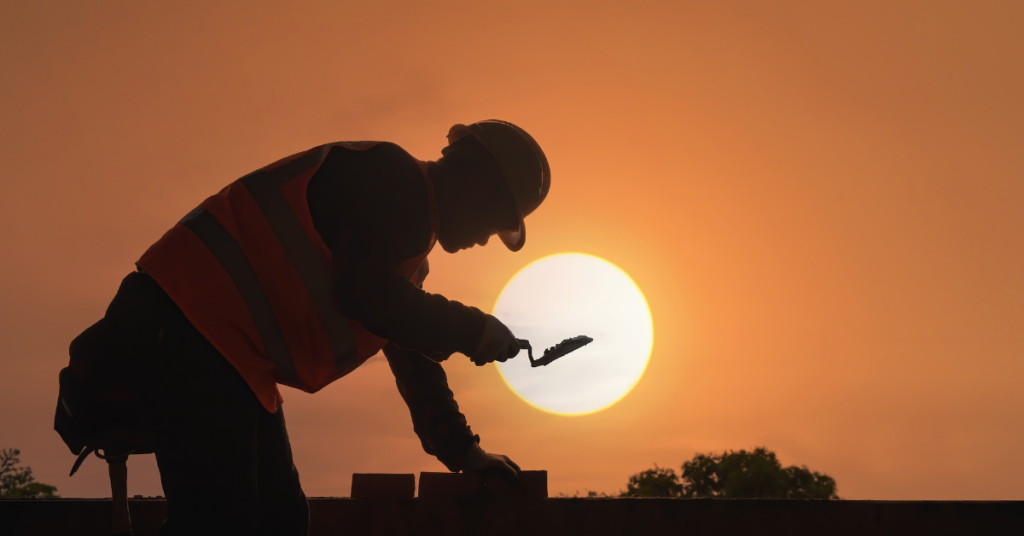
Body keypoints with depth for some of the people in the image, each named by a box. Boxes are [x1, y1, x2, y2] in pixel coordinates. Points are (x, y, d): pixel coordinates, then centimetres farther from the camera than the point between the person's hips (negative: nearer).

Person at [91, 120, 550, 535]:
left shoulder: (411, 226, 23)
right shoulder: (393, 179, -8)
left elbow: (412, 359, 26)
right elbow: (364, 293, -23)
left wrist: (464, 452, 25)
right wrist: (473, 331, -12)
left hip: (236, 356, 11)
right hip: (203, 321, -10)